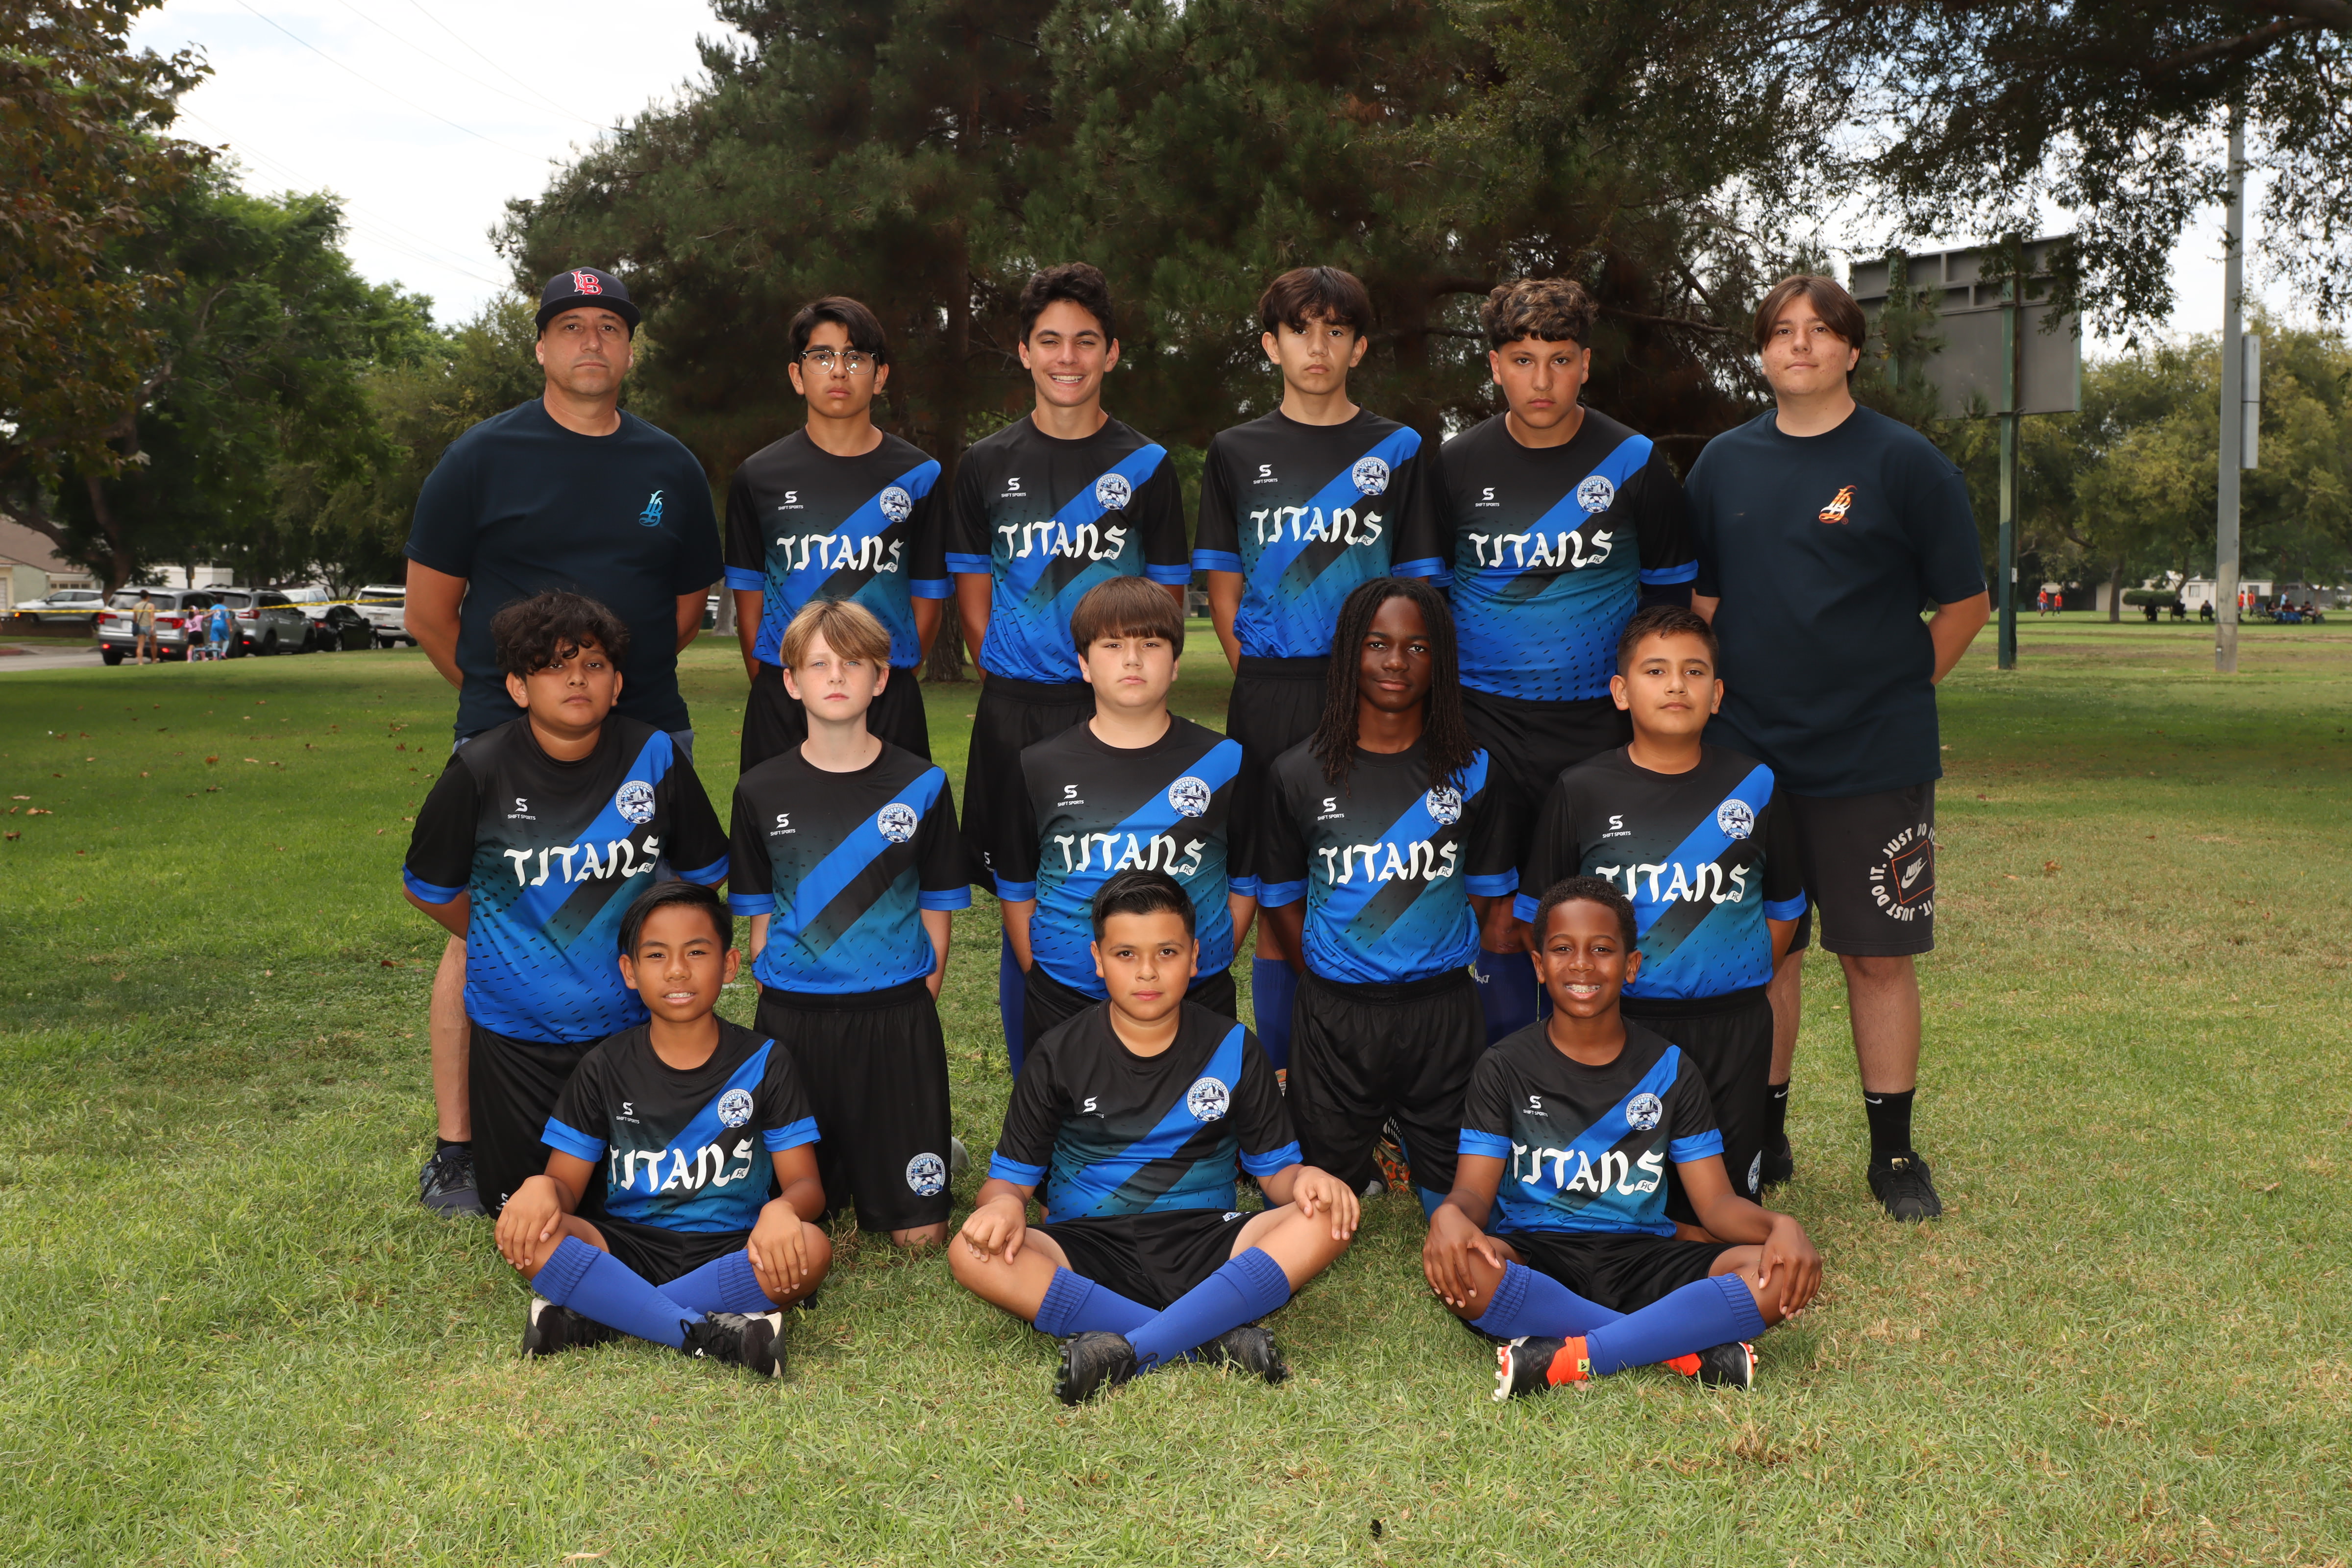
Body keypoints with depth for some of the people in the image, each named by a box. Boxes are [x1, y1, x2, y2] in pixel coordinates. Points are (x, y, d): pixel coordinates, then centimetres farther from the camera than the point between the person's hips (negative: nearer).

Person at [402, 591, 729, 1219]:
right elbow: (429, 886, 3)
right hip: (516, 1032, -1)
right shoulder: (480, 773, -13)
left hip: (629, 1025, 1)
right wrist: (511, 949, 8)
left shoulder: (655, 757, -9)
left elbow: (703, 870, 7)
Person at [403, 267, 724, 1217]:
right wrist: (501, 691, 10)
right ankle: (456, 1148, 5)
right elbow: (429, 610, 5)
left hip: (647, 740, 4)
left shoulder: (669, 468, 13)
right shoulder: (485, 458, 2)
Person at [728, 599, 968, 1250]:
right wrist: (776, 993, 0)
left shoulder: (920, 785, -1)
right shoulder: (762, 792, 2)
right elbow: (760, 914, 8)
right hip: (795, 1018, 1)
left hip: (897, 1018, -1)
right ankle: (831, 1177, 38)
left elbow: (936, 908, 5)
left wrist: (920, 996, -1)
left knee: (919, 1232, 2)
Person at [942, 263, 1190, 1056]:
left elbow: (1167, 596, 7)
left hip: (1120, 713, -1)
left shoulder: (1145, 466, 5)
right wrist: (1006, 676, 2)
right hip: (1016, 716, 1)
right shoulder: (987, 465, 8)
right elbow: (973, 594, 11)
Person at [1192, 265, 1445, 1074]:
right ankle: (1278, 1079, 13)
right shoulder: (1238, 453, 10)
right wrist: (1262, 680, 0)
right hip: (1271, 700, 1)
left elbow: (1416, 585, 8)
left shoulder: (1399, 451, 8)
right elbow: (1223, 585, 11)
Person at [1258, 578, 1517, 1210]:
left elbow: (1491, 890, 10)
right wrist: (1326, 984, 0)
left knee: (1454, 1188, 9)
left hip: (1443, 1013, 1)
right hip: (1335, 1014, 0)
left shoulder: (1471, 771, 3)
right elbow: (1282, 898, 6)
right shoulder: (1298, 773, -1)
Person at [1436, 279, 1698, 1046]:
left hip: (1600, 723, 0)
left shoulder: (1633, 464, 1)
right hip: (1486, 722, 1)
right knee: (1499, 922, 1)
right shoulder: (1458, 465, 3)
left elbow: (1673, 598, 10)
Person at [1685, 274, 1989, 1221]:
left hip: (1875, 761, -3)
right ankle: (1763, 1137, 22)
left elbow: (1966, 600, 4)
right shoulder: (1725, 463, 8)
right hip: (1747, 754, 3)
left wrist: (1901, 685, 2)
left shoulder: (1903, 460, -1)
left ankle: (1894, 1153, 15)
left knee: (1878, 956, 3)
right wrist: (1725, 695, 8)